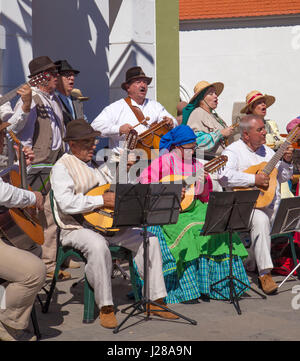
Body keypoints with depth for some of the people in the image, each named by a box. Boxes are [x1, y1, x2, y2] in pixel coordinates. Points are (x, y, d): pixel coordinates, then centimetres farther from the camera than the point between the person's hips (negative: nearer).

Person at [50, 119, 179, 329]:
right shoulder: (62, 167, -4)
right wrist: (102, 200, -20)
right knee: (98, 245, -38)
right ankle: (105, 307, -27)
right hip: (78, 228, -7)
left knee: (149, 239, -10)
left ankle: (156, 299, -6)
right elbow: (66, 203, -19)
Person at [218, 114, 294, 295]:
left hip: (271, 204, 9)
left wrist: (286, 162, 6)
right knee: (261, 220, -34)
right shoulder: (233, 151, -1)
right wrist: (254, 179, -20)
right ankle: (265, 273, -31)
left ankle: (250, 264, 6)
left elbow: (283, 177, 26)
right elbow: (224, 176, -21)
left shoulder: (267, 151, 22)